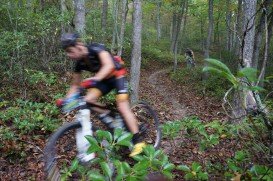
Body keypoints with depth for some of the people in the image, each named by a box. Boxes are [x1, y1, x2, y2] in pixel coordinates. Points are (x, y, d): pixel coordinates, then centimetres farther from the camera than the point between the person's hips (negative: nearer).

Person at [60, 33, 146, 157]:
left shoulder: (96, 49, -28)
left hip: (117, 75, -6)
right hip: (103, 80, 6)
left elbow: (109, 65, -44)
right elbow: (75, 85, 0)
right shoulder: (79, 63, -9)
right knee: (87, 100, -14)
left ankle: (138, 142, -11)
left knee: (122, 107, -19)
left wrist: (94, 79, -58)